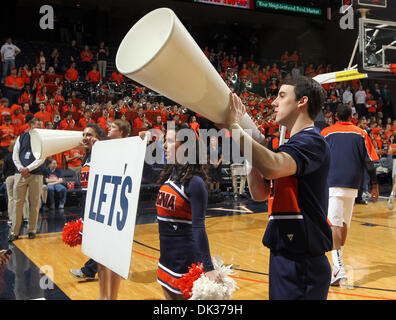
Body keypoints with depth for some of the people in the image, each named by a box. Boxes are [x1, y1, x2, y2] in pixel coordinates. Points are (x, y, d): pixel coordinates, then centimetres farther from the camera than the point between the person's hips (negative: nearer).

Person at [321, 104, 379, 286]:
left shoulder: (326, 133, 3)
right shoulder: (361, 133, 7)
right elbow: (369, 162, 3)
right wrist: (374, 185, 8)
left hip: (332, 184, -3)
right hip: (352, 185, 3)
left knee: (335, 223, -8)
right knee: (345, 223, 17)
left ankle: (338, 267, -21)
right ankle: (338, 261, 32)